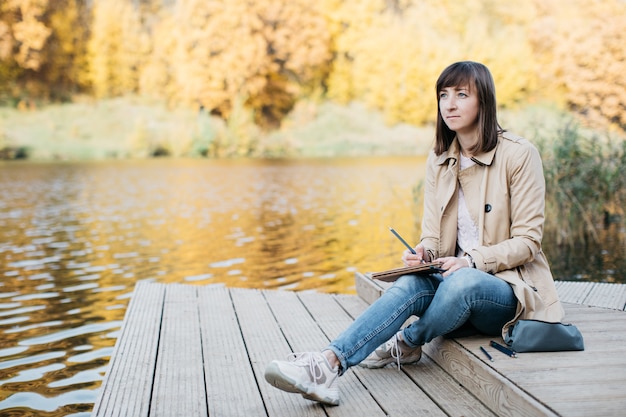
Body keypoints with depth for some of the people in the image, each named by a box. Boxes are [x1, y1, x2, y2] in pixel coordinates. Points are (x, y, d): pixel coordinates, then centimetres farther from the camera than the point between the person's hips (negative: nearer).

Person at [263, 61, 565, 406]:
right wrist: (423, 253, -17)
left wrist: (472, 259, -25)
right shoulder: (439, 160, 7)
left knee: (462, 282, -37)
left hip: (512, 290, -4)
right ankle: (329, 364, -39)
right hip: (456, 278, 4)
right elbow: (432, 235, 6)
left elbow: (526, 241, -11)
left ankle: (406, 345, -11)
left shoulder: (519, 154, -10)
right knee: (410, 285, -30)